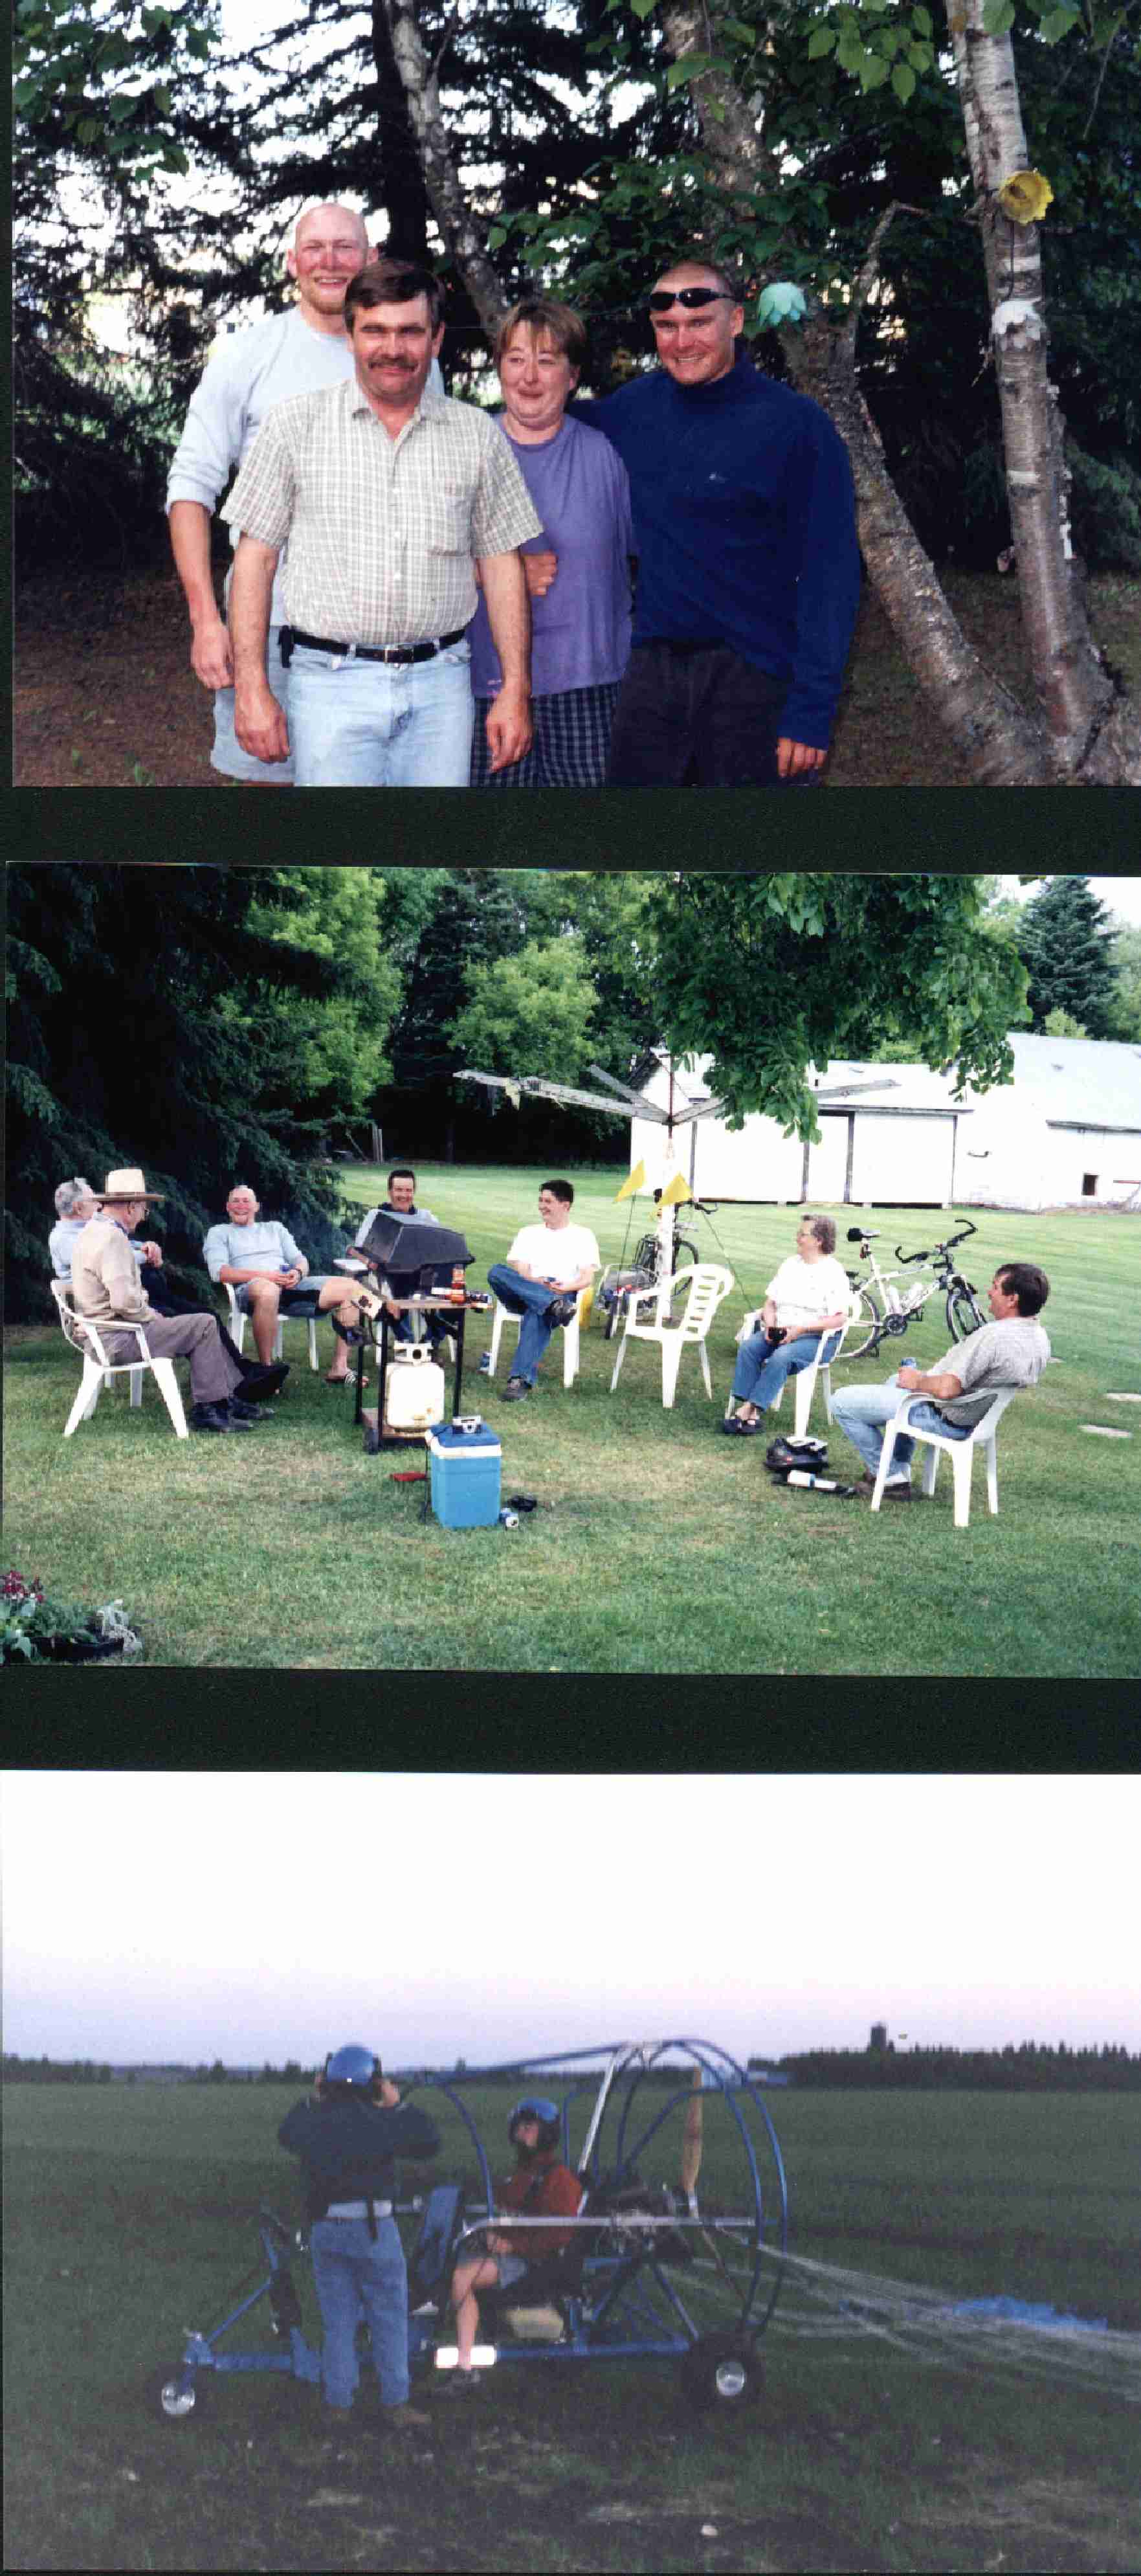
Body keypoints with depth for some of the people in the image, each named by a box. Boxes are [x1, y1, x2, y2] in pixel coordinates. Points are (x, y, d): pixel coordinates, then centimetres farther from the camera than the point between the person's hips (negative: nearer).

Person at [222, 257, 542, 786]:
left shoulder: (477, 435, 9)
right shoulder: (296, 424, 3)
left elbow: (501, 565, 12)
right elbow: (256, 558, 2)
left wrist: (516, 691, 6)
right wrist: (252, 689, -5)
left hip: (440, 686, 2)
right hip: (332, 684, -2)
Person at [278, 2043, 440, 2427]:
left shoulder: (313, 2121, 0)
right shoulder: (379, 2121, -11)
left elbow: (286, 2133, 24)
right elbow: (429, 2142, 0)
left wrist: (313, 2100, 25)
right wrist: (399, 2105, 5)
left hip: (325, 2231, 4)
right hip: (373, 2229, -4)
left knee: (336, 2322, 13)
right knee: (389, 2321, 5)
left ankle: (338, 2404, 16)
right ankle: (395, 2405, 5)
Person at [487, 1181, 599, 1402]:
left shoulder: (582, 1235, 17)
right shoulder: (528, 1233, 24)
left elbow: (587, 1279, 6)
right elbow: (520, 1271, 8)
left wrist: (567, 1287, -16)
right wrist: (537, 1283, -15)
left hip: (564, 1294, -3)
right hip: (524, 1294, 3)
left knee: (537, 1315, -40)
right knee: (496, 1271, -30)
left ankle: (521, 1380, -52)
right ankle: (554, 1305, -46)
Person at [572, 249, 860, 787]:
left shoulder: (797, 425, -8)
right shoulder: (638, 406, 7)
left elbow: (830, 576, -11)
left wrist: (811, 710, -17)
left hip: (754, 680, -5)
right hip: (653, 671, 5)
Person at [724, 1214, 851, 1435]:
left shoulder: (833, 1272, -5)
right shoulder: (790, 1264, 15)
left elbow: (839, 1318, -13)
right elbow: (770, 1302, 16)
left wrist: (800, 1329, -20)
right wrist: (770, 1325, -6)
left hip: (817, 1337, -6)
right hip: (780, 1333, 6)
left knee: (782, 1356, -34)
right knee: (749, 1347, -22)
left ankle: (751, 1409, -32)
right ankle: (749, 1413, -30)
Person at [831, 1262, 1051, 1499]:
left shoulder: (994, 1336, -33)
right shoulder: (1040, 1339, -3)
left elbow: (947, 1389, -35)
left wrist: (917, 1381, -13)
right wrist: (926, 1375, 12)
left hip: (945, 1420, -10)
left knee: (842, 1403, -1)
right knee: (897, 1380, 36)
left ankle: (891, 1477, 6)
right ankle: (901, 1469, 29)